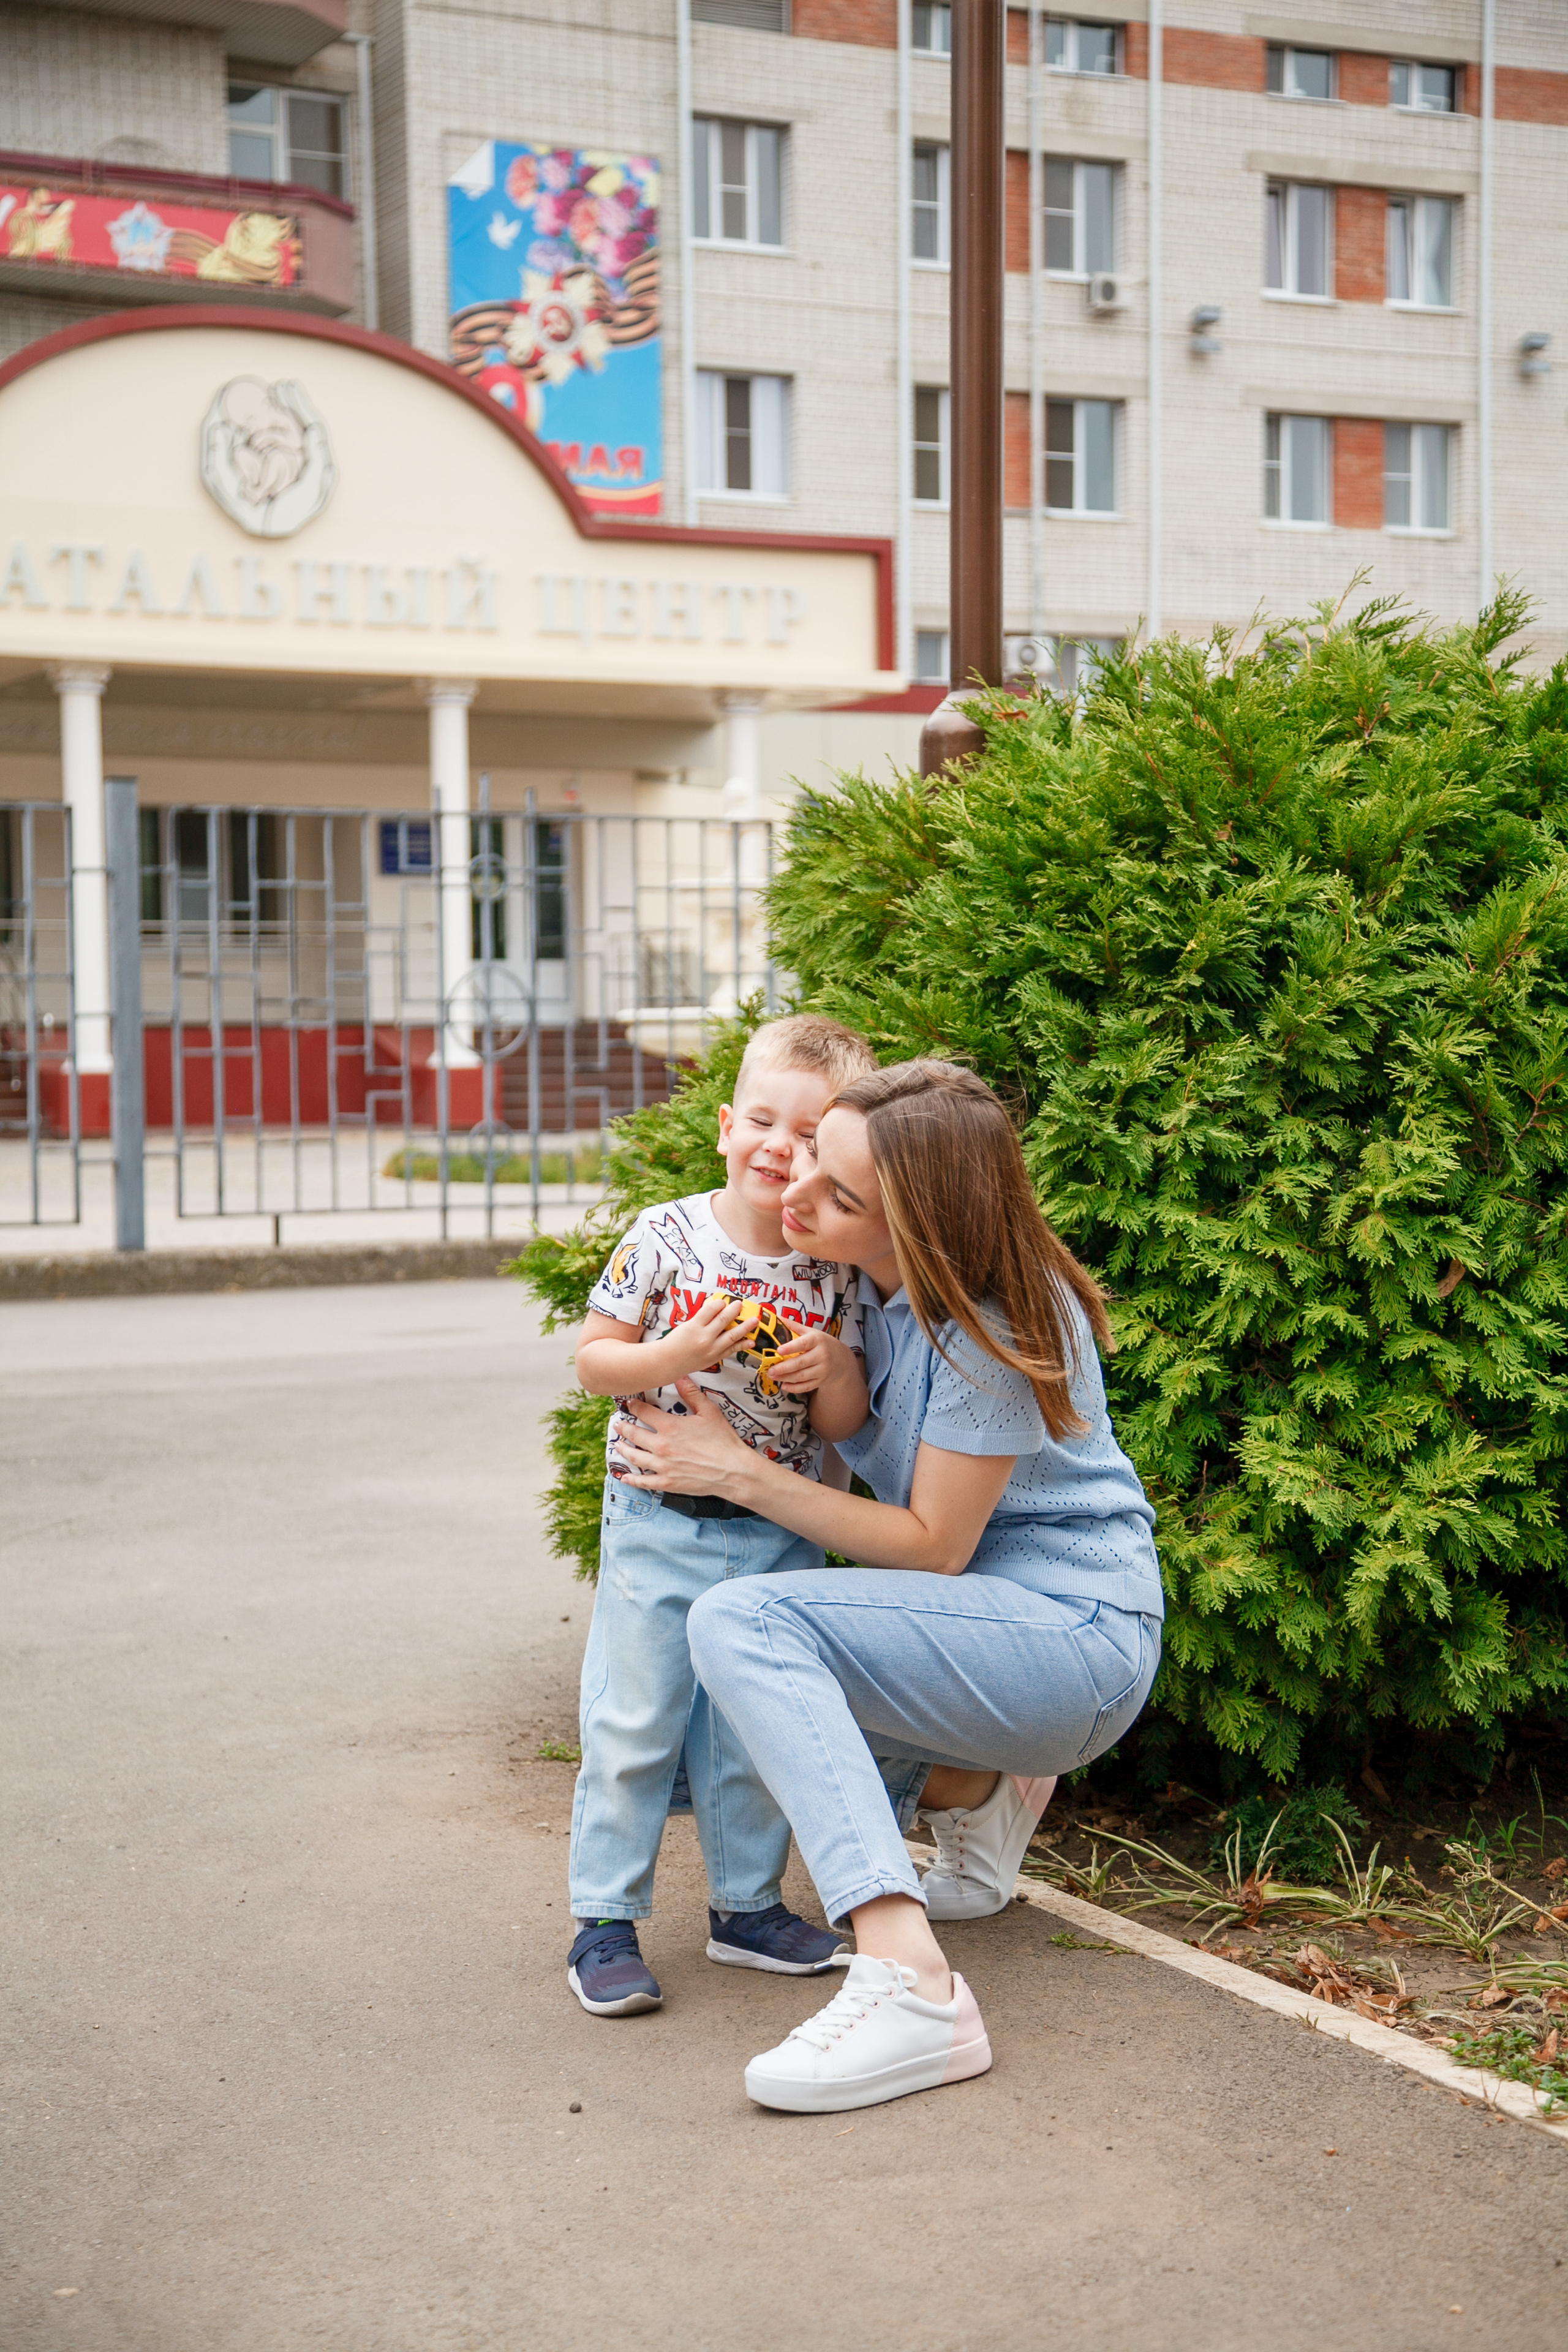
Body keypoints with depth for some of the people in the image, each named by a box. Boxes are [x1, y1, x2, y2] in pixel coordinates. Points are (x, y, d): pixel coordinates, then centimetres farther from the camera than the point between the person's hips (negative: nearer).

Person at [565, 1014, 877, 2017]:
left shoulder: (835, 1273, -1)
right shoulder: (667, 1238, -9)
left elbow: (844, 1424, 4)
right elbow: (594, 1361, -5)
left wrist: (835, 1372, -17)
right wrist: (675, 1355, -22)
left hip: (778, 1537, 3)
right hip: (660, 1523, -3)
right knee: (633, 1725, 1)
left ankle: (748, 1904, 30)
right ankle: (605, 1920, 13)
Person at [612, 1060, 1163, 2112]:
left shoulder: (996, 1328, -24)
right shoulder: (863, 1272, -1)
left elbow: (932, 1549, -18)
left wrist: (741, 1472, -18)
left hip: (1077, 1635, -9)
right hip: (978, 1623, 9)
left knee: (739, 1621, -28)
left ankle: (907, 1982, -38)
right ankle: (977, 1789, 24)